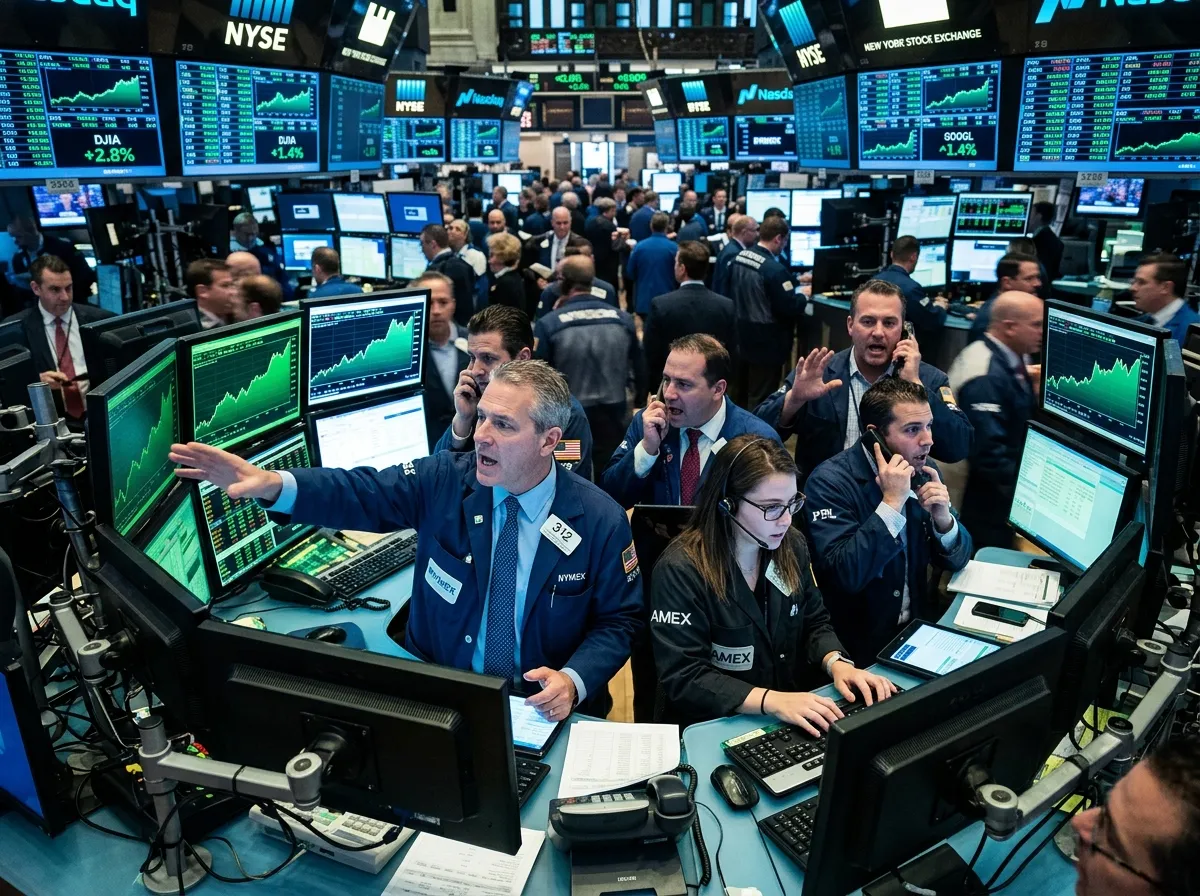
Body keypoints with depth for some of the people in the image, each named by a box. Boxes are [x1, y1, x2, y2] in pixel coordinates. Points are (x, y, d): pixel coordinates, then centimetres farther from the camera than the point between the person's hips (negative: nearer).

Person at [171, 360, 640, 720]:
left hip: (542, 711, -1)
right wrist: (271, 483, -32)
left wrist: (574, 680, -18)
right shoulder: (444, 480, -6)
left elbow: (618, 620, -1)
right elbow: (360, 495, -14)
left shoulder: (601, 520, -10)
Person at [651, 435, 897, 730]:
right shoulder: (680, 570, -19)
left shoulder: (792, 546, 0)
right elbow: (683, 677, -20)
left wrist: (836, 663, -10)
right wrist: (772, 701, -28)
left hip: (794, 718, 6)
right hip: (713, 728, -5)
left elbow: (815, 622, 11)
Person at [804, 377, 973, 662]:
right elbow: (845, 574, -27)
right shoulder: (829, 481, -17)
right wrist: (892, 503, -27)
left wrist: (943, 519, -14)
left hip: (918, 630, 7)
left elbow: (957, 559, 7)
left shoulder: (924, 471, 2)